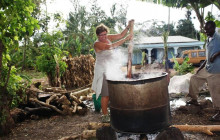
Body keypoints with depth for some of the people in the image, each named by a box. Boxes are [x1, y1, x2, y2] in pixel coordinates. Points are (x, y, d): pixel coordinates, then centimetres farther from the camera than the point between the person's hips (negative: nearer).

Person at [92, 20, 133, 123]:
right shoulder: (97, 44, -18)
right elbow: (111, 46, -30)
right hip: (103, 71, -7)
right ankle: (104, 116, 6)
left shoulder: (108, 38, 5)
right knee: (105, 94, -5)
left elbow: (120, 35, 6)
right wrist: (126, 39, -31)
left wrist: (128, 27, -9)